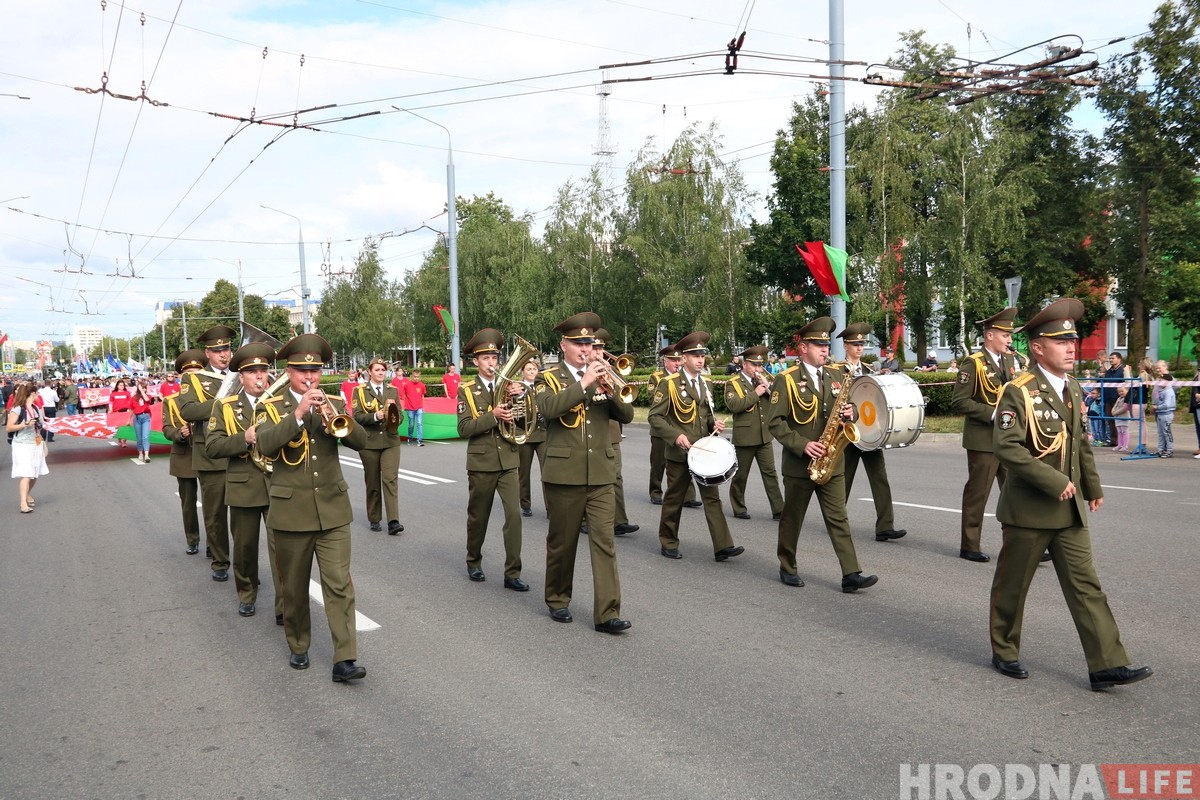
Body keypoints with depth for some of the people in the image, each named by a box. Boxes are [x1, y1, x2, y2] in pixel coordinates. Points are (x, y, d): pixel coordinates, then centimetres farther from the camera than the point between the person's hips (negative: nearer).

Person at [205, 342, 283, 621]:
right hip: (243, 488, 1)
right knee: (244, 546, 15)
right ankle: (246, 594, 35)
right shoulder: (225, 407, 4)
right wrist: (245, 438, -20)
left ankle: (285, 606, -2)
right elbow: (213, 445, -6)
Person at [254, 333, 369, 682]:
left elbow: (360, 440, -6)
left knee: (339, 584, -5)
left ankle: (344, 659, -5)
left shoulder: (333, 404, 8)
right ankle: (298, 646, 31)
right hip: (291, 510, -1)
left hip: (333, 509, 1)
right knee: (294, 586, 12)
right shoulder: (271, 407, 0)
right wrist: (299, 414, -27)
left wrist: (334, 416, -22)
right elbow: (265, 444, -19)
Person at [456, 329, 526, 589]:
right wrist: (492, 415, -23)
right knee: (478, 517, 12)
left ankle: (512, 573, -3)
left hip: (508, 461, 2)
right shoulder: (466, 390, -1)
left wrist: (520, 396, -17)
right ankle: (474, 562, 34)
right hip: (481, 463, -2)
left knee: (514, 515, -9)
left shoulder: (508, 386, 7)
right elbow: (464, 429, -12)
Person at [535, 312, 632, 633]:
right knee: (562, 542, 9)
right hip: (563, 474, -2)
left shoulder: (602, 376, 12)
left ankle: (607, 612, -4)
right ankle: (558, 600, 28)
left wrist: (609, 390, -14)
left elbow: (627, 416, 2)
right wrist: (584, 383, -22)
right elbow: (549, 409, -20)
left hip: (601, 474, 3)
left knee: (604, 542, -4)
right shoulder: (549, 378, 1)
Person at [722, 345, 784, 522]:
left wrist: (768, 386, -7)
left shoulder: (763, 380, 13)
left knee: (770, 473, 2)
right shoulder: (733, 383, -4)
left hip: (765, 436, 4)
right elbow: (733, 405, -20)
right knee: (740, 475, 7)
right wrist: (755, 393, -18)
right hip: (744, 437, -4)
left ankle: (778, 510, 1)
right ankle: (739, 508, 21)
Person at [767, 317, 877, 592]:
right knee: (792, 519, 9)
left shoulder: (837, 376, 9)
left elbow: (848, 408, 18)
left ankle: (851, 574, -1)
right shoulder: (786, 380, -8)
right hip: (798, 464, -4)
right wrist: (802, 444, -21)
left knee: (838, 519, 0)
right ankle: (787, 568, 24)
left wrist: (850, 413, -7)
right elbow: (775, 421, -11)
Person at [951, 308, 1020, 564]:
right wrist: (993, 413, -20)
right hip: (983, 440, -6)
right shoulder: (973, 363, -11)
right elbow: (958, 402, -15)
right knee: (977, 494, 3)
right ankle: (969, 546, 14)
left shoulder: (1010, 359, 10)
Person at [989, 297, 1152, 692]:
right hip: (1028, 510, -6)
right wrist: (1054, 482, -23)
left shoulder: (1073, 389, 9)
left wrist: (1093, 486, 21)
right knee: (1012, 585, 8)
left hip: (1069, 510, 7)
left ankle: (1107, 665, 7)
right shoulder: (1018, 392, -15)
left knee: (1086, 587, 4)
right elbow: (1007, 448, -23)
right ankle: (1004, 653, 25)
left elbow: (1082, 443, 19)